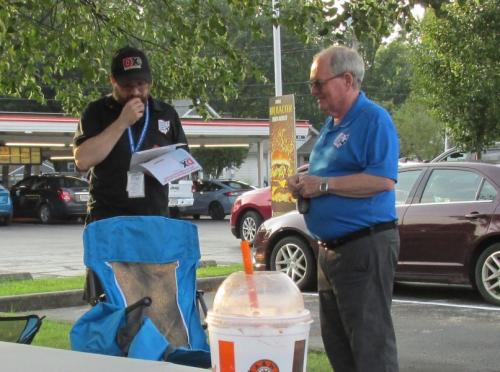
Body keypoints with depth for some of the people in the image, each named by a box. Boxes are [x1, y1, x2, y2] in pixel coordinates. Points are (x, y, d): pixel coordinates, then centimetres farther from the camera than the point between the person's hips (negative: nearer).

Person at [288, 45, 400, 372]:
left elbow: (383, 180, -23)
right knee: (337, 342, 16)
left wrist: (324, 184, -20)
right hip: (331, 246, 10)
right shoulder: (331, 126, 16)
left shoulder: (374, 119, -12)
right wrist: (304, 185, 5)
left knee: (371, 342, -5)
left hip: (366, 244, -10)